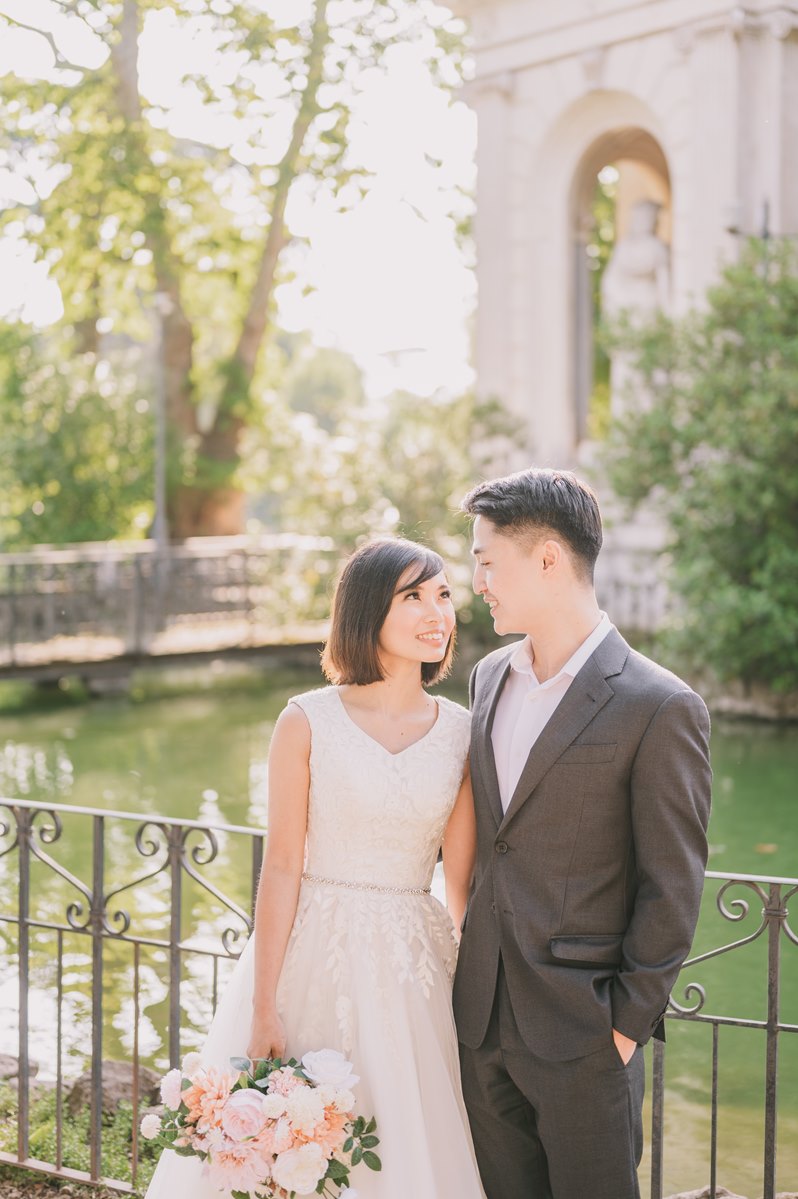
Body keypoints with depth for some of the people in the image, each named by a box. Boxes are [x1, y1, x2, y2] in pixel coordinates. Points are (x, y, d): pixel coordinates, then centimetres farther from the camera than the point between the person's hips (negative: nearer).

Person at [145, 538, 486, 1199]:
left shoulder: (461, 731, 2)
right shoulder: (309, 722, -7)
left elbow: (462, 880, 5)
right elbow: (281, 868, -7)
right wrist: (264, 1011, -8)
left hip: (412, 970, 3)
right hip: (313, 953, -2)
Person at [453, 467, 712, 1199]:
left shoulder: (660, 708, -14)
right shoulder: (491, 677, 8)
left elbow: (673, 888, -11)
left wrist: (629, 1022, -10)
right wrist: (472, 959, 12)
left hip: (582, 1030, -6)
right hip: (483, 1013, 6)